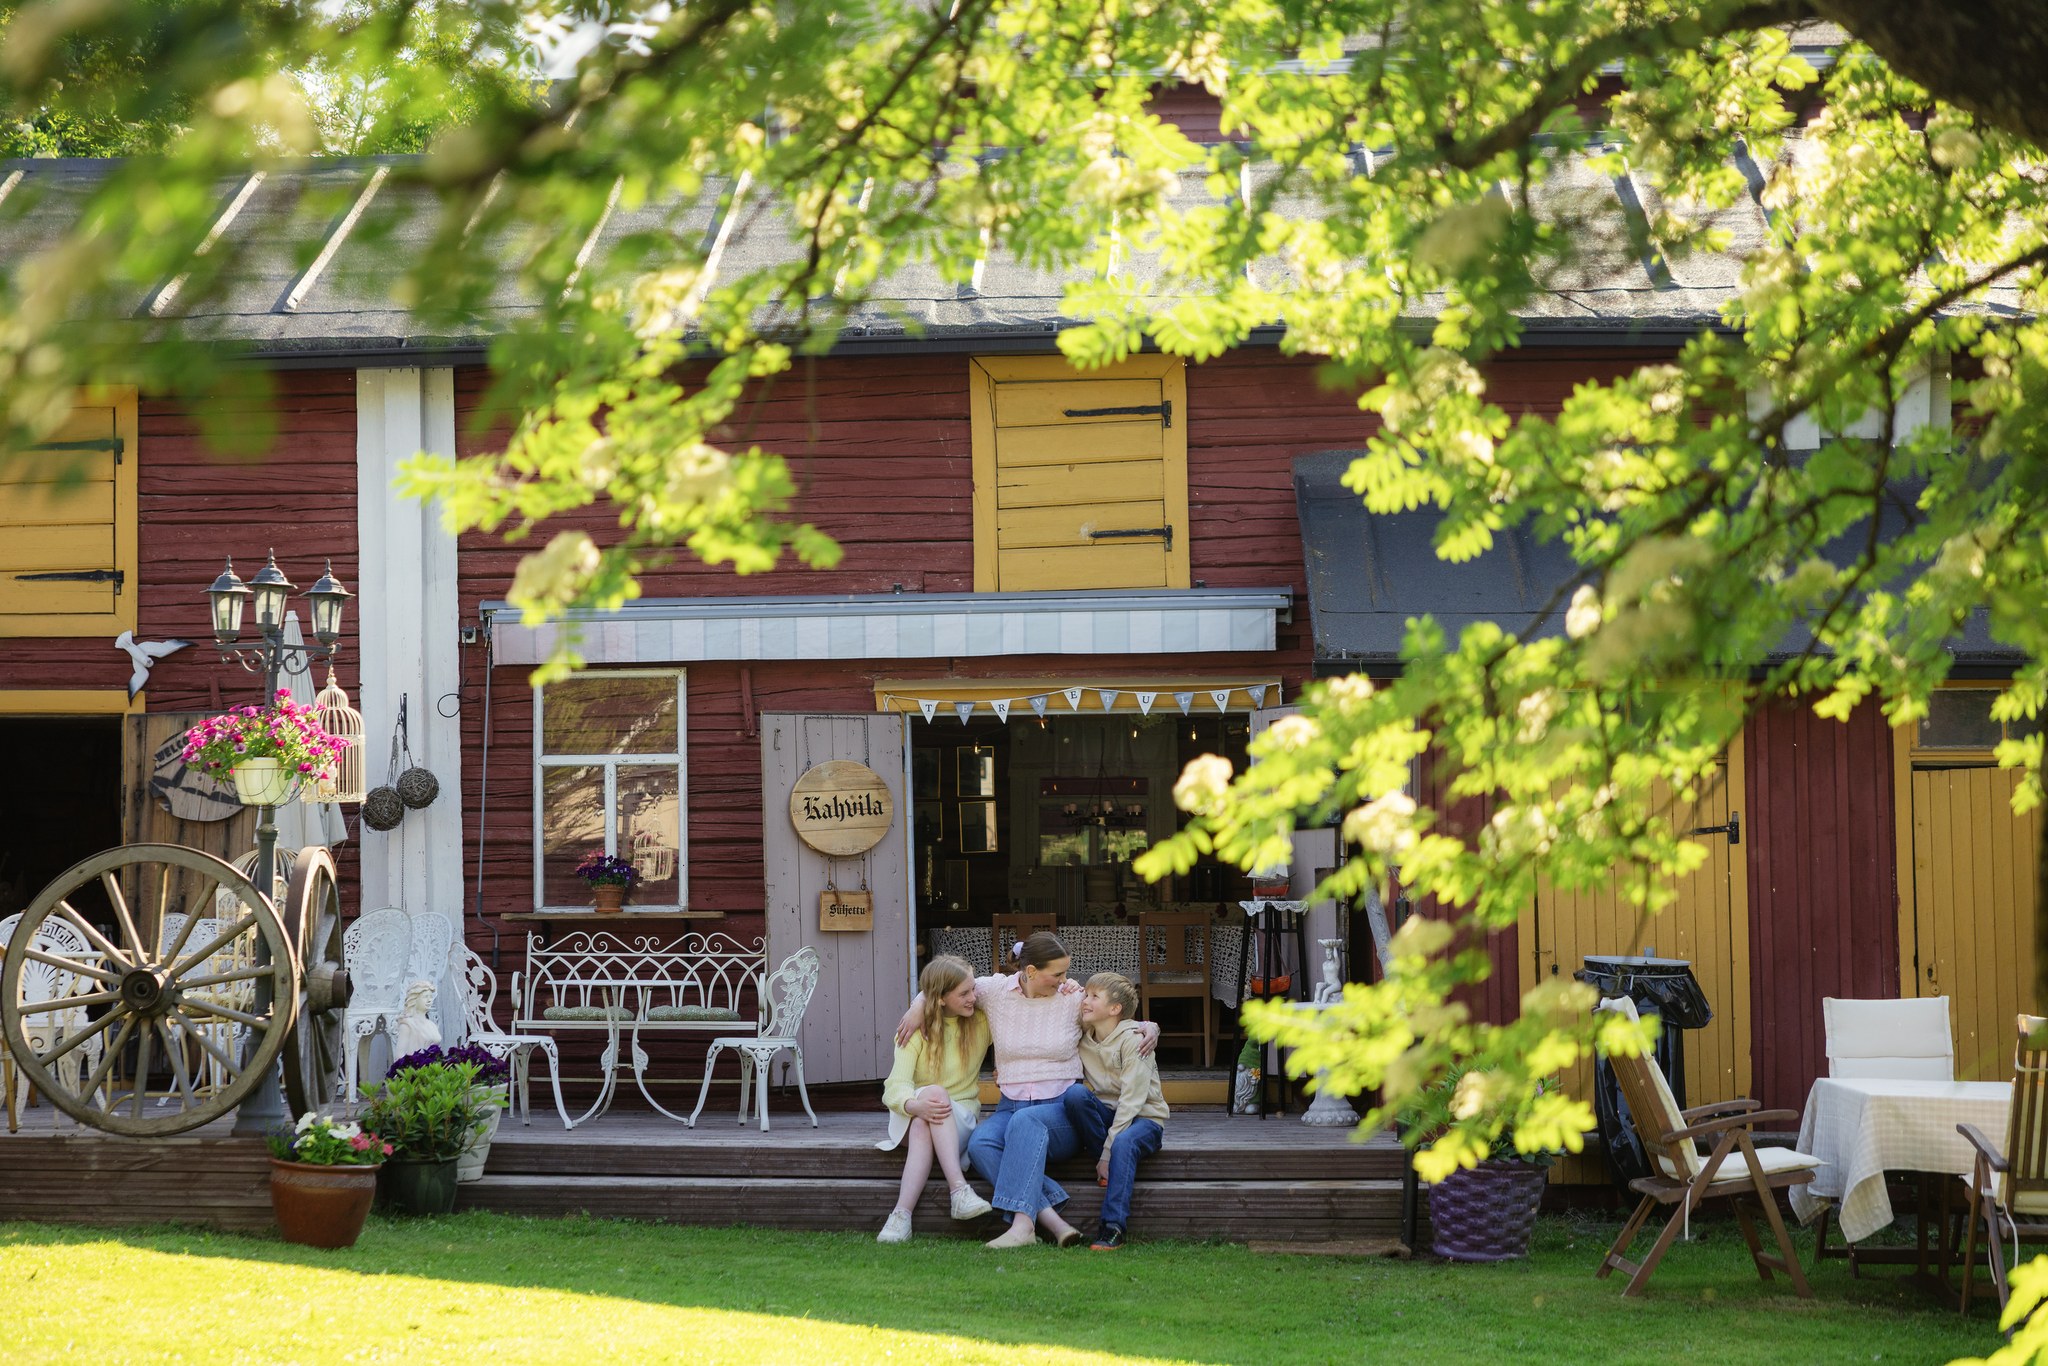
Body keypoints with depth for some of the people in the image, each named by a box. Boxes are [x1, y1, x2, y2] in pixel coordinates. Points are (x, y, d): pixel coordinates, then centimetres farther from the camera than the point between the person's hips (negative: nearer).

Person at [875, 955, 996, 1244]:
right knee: (935, 1092, -38)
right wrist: (916, 1105, -40)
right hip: (911, 1114, -1)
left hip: (960, 1115, 1)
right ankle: (959, 1190, -50)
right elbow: (895, 1087, -16)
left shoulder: (981, 1022, 4)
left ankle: (901, 1215, -50)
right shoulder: (916, 1029, -4)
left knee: (923, 1130, -36)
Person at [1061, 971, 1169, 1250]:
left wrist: (1106, 1153, -26)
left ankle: (1112, 1227, -45)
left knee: (1123, 1144, -39)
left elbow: (1131, 1099, -20)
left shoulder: (1132, 1040, -14)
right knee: (1075, 1093, -25)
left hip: (1143, 1118, -5)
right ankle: (1109, 1165, -18)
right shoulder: (1083, 1037, 4)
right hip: (1107, 1115, 5)